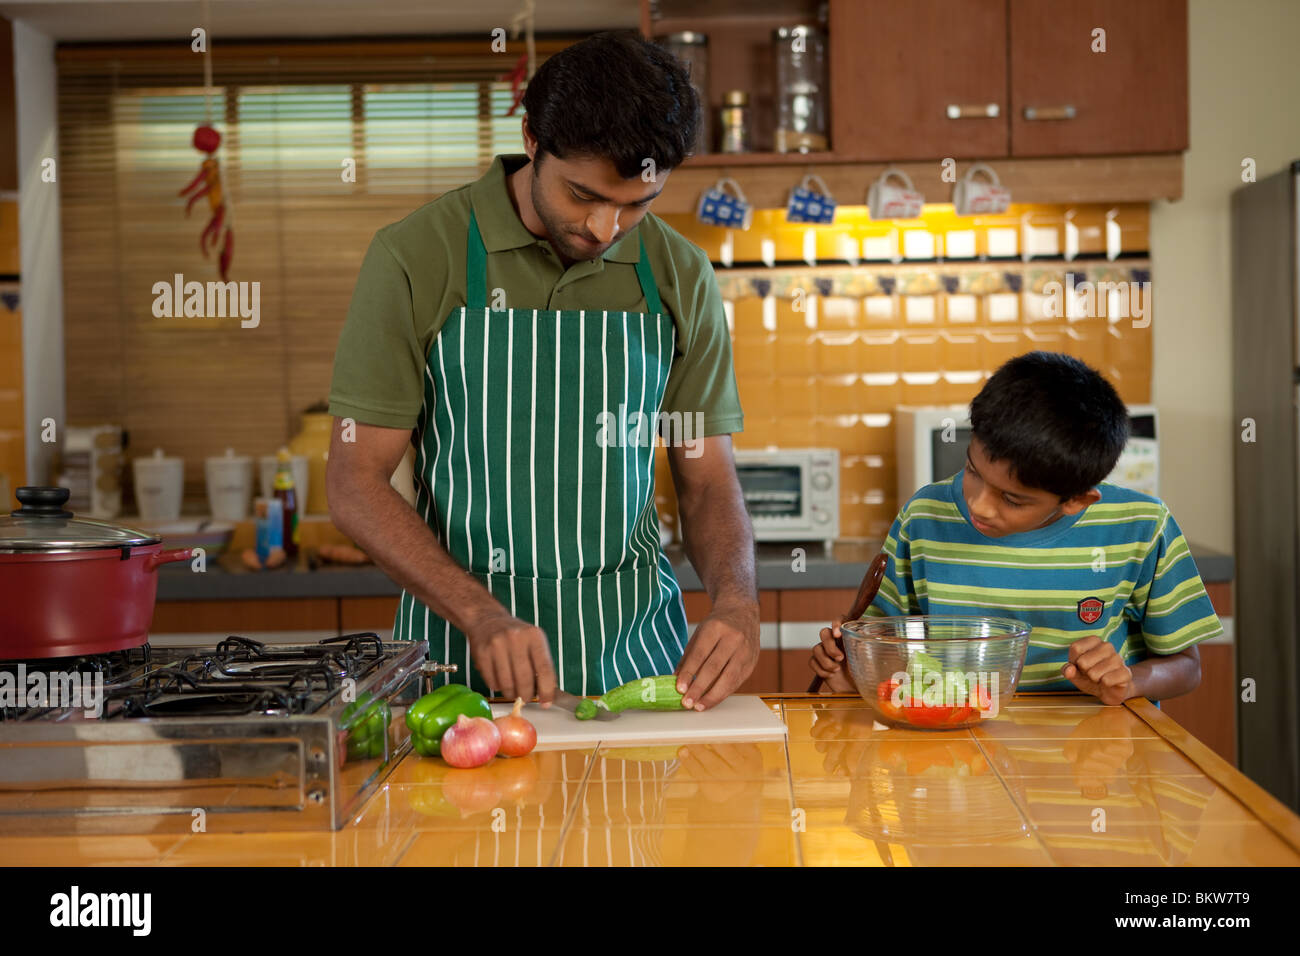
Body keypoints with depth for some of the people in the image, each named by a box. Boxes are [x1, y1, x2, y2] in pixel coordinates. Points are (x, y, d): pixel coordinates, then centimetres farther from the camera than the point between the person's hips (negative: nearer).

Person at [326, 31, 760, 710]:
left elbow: (707, 478, 9)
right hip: (462, 652, -2)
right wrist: (480, 614, -19)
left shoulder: (680, 278, 5)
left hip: (635, 643, 2)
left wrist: (737, 599, -12)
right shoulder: (414, 257, -6)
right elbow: (356, 483, -6)